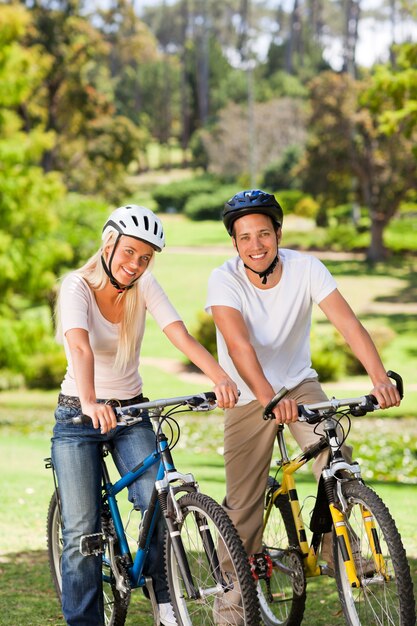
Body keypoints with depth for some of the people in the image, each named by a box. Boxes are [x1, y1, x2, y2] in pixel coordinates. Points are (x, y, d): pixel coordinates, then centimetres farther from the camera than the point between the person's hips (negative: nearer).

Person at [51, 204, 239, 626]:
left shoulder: (145, 287, -5)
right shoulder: (77, 286, -17)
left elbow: (181, 335, -20)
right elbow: (79, 347, -36)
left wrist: (220, 377, -38)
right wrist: (90, 403, -54)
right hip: (79, 416, -3)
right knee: (81, 530, -8)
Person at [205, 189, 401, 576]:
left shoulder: (305, 269, -15)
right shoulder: (224, 280, -20)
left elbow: (348, 324, -25)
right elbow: (239, 345, -34)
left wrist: (380, 378, -41)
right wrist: (269, 400, -50)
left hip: (299, 384, 1)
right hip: (248, 396, -1)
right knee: (242, 505, 0)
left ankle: (338, 548, -4)